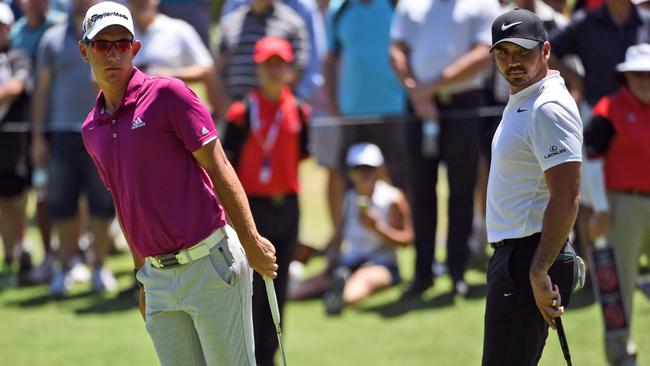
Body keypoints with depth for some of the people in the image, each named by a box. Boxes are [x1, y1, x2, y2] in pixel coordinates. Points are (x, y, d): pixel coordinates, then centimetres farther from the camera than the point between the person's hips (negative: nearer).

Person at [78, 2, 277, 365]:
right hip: (159, 277, 6)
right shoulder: (91, 131, 13)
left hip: (210, 265, -6)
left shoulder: (167, 94, -7)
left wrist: (252, 243, -15)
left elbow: (219, 168, -9)